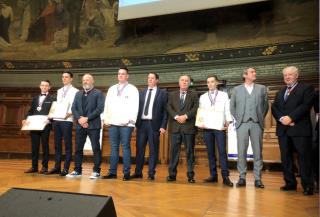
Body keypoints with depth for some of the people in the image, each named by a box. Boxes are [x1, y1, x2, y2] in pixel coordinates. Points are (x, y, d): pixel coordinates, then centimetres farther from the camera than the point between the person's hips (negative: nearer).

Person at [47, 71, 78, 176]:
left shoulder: (75, 91, 1)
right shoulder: (59, 91, 21)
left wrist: (69, 113, -22)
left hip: (67, 120, -6)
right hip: (56, 119, 6)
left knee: (67, 145, -3)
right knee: (57, 144, 9)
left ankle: (66, 168, 1)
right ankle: (57, 167, 15)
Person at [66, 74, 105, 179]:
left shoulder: (98, 93, 2)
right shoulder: (78, 94, 18)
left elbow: (100, 109, -9)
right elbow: (73, 108, 10)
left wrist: (87, 118, -15)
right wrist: (79, 119, -8)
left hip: (93, 125, -5)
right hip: (80, 125, 5)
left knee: (96, 148, -3)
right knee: (78, 149, 8)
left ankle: (96, 171, 5)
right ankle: (77, 170, 19)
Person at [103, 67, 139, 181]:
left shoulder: (132, 89, 2)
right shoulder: (111, 89, 16)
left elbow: (134, 106, -5)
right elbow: (107, 105, 15)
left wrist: (131, 120, -13)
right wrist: (106, 119, 6)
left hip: (126, 123, -4)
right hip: (113, 123, 4)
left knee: (125, 147, -2)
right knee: (114, 147, 6)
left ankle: (126, 173, 4)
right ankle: (112, 172, 11)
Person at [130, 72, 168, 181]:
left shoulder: (163, 93, 5)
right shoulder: (141, 93, 15)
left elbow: (165, 111, 0)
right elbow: (137, 108, 12)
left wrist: (163, 126, -8)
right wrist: (135, 123, 3)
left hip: (154, 124, -3)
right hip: (142, 123, 3)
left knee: (153, 149, 1)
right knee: (139, 148, 5)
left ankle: (151, 173, 9)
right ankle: (138, 172, 14)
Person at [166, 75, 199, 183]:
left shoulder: (194, 94, 11)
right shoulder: (172, 95, 16)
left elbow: (196, 108, -2)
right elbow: (169, 107, 3)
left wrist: (186, 116, -14)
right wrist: (176, 116, -12)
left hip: (189, 126, -1)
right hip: (175, 126, 2)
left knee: (189, 151, 2)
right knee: (174, 150, 3)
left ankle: (190, 175, 8)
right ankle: (172, 174, 9)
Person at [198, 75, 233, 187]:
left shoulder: (224, 95, 10)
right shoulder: (202, 97, 14)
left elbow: (227, 110, 5)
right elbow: (200, 112, 11)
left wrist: (228, 122, -9)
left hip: (220, 127, -2)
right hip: (207, 127, 2)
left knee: (222, 151, -8)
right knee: (210, 152, 5)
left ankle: (225, 176, -5)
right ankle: (213, 175, 11)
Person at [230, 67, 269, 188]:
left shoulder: (262, 88, 13)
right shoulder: (237, 89, 11)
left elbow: (266, 105, 14)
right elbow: (232, 106, 13)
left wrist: (261, 118, 7)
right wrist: (237, 119, 6)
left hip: (257, 124, 1)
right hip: (242, 124, 0)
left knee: (258, 151, 1)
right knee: (241, 151, -1)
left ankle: (257, 178, 8)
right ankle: (242, 177, 6)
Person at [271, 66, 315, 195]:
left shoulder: (306, 88, 4)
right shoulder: (280, 92, 21)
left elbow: (306, 105, -10)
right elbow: (274, 107, 9)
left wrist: (291, 117, -17)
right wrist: (281, 118, -10)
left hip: (300, 128, -5)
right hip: (283, 129, 6)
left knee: (304, 157, -3)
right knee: (285, 157, 7)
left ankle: (307, 185, 4)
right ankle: (290, 183, 16)